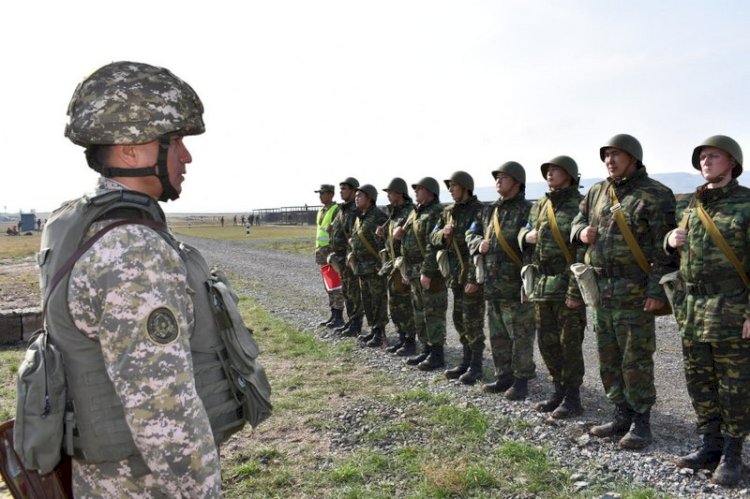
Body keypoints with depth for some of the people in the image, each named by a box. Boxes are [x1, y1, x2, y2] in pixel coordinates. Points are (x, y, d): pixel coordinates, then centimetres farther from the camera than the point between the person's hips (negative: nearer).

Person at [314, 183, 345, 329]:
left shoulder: (337, 210, -11)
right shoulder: (321, 211, 16)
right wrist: (318, 252, 18)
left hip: (333, 251, -9)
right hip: (322, 252, 9)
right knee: (328, 285, 11)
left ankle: (339, 317, 1)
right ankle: (333, 315, 18)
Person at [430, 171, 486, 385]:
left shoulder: (478, 210, -11)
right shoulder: (448, 212, 12)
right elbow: (433, 238, 15)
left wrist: (475, 278, -21)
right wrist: (443, 233, -9)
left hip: (473, 273, -8)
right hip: (455, 273, 8)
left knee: (473, 320, -2)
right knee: (459, 319, 14)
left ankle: (476, 366, 8)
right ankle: (466, 361, 25)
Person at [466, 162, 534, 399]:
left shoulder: (527, 211, -8)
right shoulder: (488, 211, 14)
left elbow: (531, 248, -15)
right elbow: (470, 234, 21)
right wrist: (479, 243, -3)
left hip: (515, 288, -7)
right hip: (492, 287, 7)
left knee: (521, 336, 1)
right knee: (497, 336, 14)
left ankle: (521, 380, 12)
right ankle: (503, 377, 26)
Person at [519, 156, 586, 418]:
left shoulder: (580, 206, -8)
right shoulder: (540, 205, 13)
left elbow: (583, 251, -14)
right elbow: (523, 232, 25)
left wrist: (575, 290, -20)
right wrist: (527, 236, 0)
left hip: (567, 285, -7)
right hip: (541, 285, 7)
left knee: (569, 344, 1)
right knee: (547, 341, 12)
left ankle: (572, 398, 14)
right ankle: (559, 391, 27)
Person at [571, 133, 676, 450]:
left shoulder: (655, 195, -7)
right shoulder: (597, 192, 13)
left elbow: (664, 249, -11)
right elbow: (578, 220, 26)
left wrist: (657, 291, -17)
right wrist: (581, 231, 1)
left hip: (635, 293, -7)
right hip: (602, 292, 7)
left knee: (636, 360, 0)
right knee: (609, 359, 14)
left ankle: (641, 422, 14)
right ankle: (622, 416, 27)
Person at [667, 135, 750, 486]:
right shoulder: (692, 205, 12)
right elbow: (679, 249, 24)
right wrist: (671, 240, 0)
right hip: (692, 309, 6)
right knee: (699, 381, 11)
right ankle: (710, 447, 24)